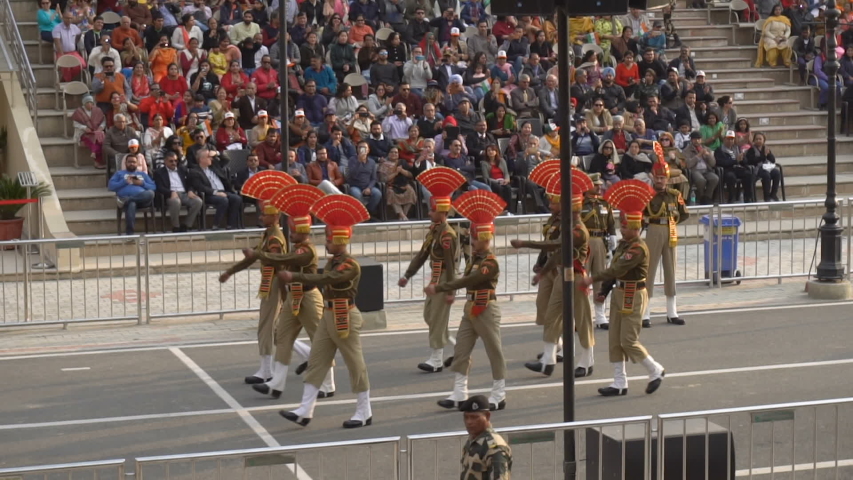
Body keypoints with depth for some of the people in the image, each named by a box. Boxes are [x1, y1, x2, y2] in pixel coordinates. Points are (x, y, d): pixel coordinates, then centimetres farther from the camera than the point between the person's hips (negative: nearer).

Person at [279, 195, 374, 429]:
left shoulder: (351, 265, -19)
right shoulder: (333, 261, 10)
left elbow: (324, 279, -30)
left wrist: (294, 277, -33)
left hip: (345, 318, -9)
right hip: (328, 316, 9)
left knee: (355, 365, 1)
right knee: (316, 362, 7)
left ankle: (364, 413, 12)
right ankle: (305, 411, 9)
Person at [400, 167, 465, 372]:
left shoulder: (447, 234, -18)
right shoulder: (433, 231, 9)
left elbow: (450, 263, -20)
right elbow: (422, 255, 12)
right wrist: (407, 276, 10)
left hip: (444, 279, -10)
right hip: (435, 278, 10)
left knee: (438, 318, -5)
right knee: (429, 315, 14)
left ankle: (436, 360, 1)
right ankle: (459, 347, 24)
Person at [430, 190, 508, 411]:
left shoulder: (490, 262, -19)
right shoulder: (475, 257, 8)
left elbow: (468, 280, -27)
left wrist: (439, 288, -28)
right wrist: (451, 290, -2)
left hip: (486, 310, -9)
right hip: (470, 309, 9)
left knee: (494, 352, 2)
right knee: (461, 351, 7)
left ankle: (499, 397, 10)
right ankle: (459, 395, 11)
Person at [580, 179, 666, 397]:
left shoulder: (638, 248, -18)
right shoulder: (622, 244, 10)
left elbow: (619, 268, -27)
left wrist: (593, 279, -28)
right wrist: (604, 291, 3)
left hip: (633, 296, -9)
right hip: (619, 294, 9)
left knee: (629, 341, -6)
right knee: (614, 340, 7)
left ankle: (656, 371, 12)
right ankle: (619, 383, 12)